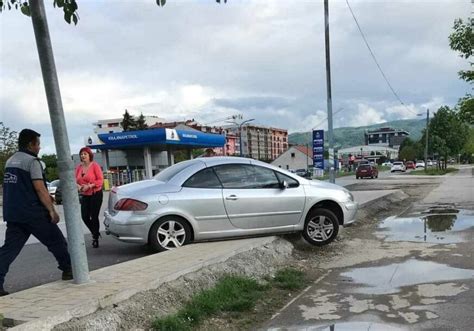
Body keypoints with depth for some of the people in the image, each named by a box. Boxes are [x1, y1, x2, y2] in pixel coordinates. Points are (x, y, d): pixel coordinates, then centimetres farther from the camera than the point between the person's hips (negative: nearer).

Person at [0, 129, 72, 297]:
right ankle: (68, 270, 18)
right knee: (56, 241, 8)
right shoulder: (32, 161, -10)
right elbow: (40, 189, -17)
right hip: (33, 213, -7)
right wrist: (52, 210, -14)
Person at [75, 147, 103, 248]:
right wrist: (78, 186, -12)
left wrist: (89, 186, -21)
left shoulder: (95, 165, -9)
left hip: (95, 194, -5)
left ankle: (95, 238, 14)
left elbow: (100, 180, -12)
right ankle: (95, 233, 26)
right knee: (85, 217, 0)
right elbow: (76, 180, 9)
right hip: (84, 195, 5)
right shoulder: (79, 167, 5)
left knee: (94, 217, -2)